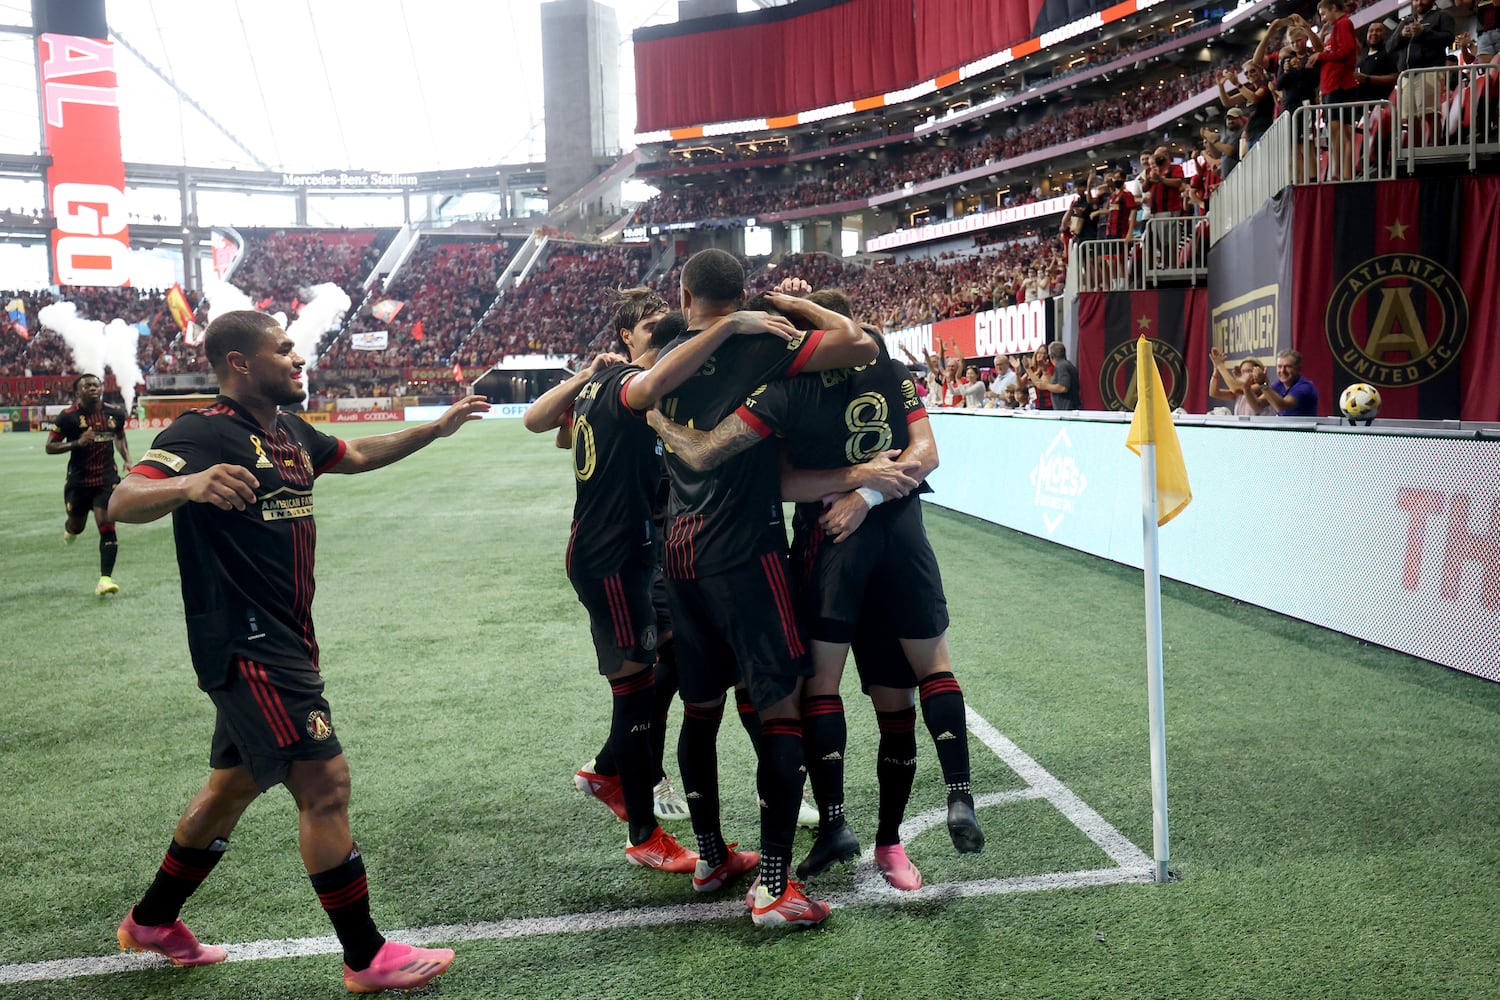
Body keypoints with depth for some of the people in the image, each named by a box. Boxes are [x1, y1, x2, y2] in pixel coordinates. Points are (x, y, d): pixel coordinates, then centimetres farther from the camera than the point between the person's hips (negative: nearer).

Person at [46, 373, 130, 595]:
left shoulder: (115, 414, 1)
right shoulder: (68, 416, -10)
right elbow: (49, 447, -7)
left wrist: (127, 459, 5)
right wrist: (77, 442, -22)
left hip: (107, 479, 1)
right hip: (79, 481, -1)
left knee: (107, 528, -11)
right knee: (77, 526, 16)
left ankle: (106, 578, -10)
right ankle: (70, 528, 56)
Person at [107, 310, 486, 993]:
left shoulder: (290, 432, 11)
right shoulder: (204, 432, -15)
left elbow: (355, 456, 29)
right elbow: (121, 504, -30)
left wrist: (435, 429, 22)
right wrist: (188, 484, -51)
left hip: (280, 643, 10)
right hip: (247, 648, -9)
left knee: (234, 786, 21)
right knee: (325, 786, -8)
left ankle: (152, 921, 41)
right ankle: (367, 960, 5)